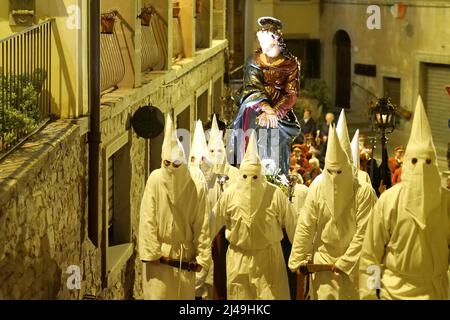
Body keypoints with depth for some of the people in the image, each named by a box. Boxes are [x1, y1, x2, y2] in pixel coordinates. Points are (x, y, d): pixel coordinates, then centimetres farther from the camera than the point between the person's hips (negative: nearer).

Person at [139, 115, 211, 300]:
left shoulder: (196, 188, -5)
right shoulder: (155, 180, -9)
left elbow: (201, 225, -3)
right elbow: (147, 220, -9)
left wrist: (202, 257, -5)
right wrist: (152, 252, -12)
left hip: (184, 256, 2)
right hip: (159, 254, -1)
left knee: (184, 295, 6)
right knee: (158, 294, -1)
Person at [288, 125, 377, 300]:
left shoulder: (364, 192, -12)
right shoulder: (316, 190, -4)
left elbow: (364, 232, -14)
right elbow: (305, 228, 0)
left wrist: (345, 262, -14)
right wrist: (298, 259, 0)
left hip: (354, 263, -1)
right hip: (324, 262, 2)